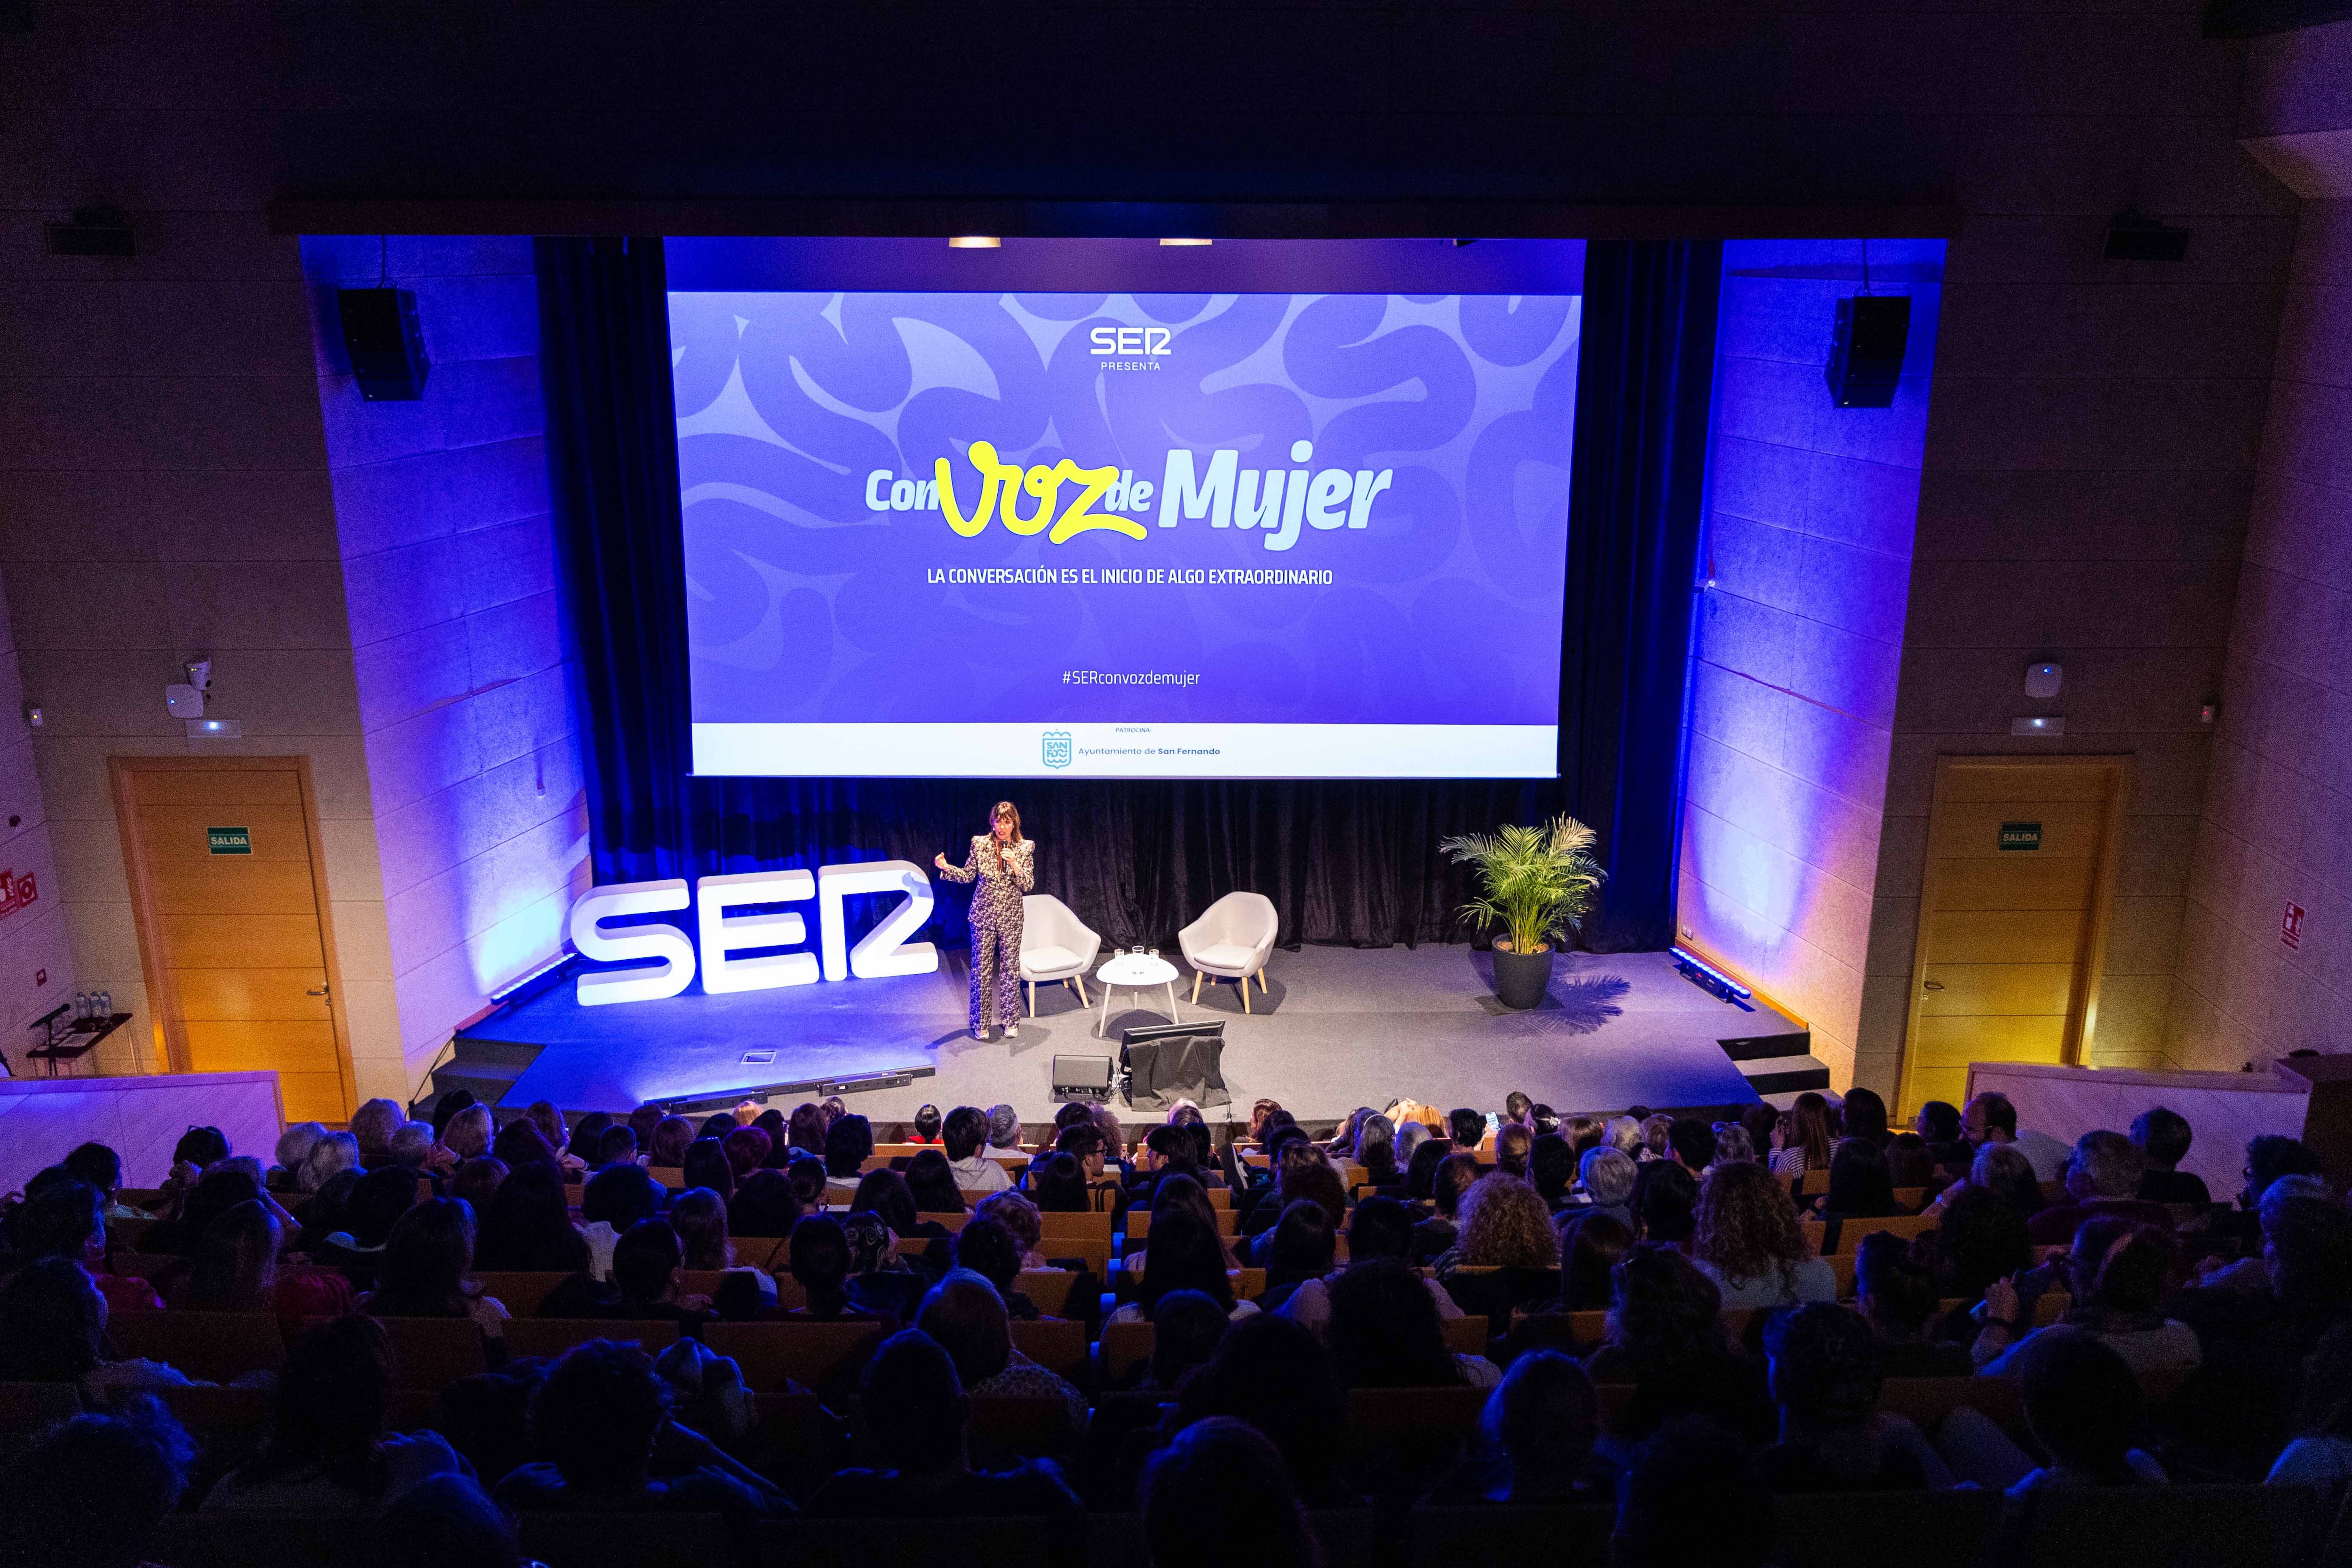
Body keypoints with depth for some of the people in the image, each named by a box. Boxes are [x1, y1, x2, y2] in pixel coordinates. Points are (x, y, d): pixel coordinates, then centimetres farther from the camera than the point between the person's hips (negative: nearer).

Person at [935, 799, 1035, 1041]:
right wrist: (946, 867, -14)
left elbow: (1028, 885, -8)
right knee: (981, 969, 5)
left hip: (1011, 917, 0)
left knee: (1011, 969, 8)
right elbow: (968, 876, 2)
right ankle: (981, 1023, 16)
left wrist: (1015, 864, -24)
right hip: (983, 914, 0)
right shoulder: (979, 843, -3)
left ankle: (1011, 1021, 22)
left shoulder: (1025, 848, -5)